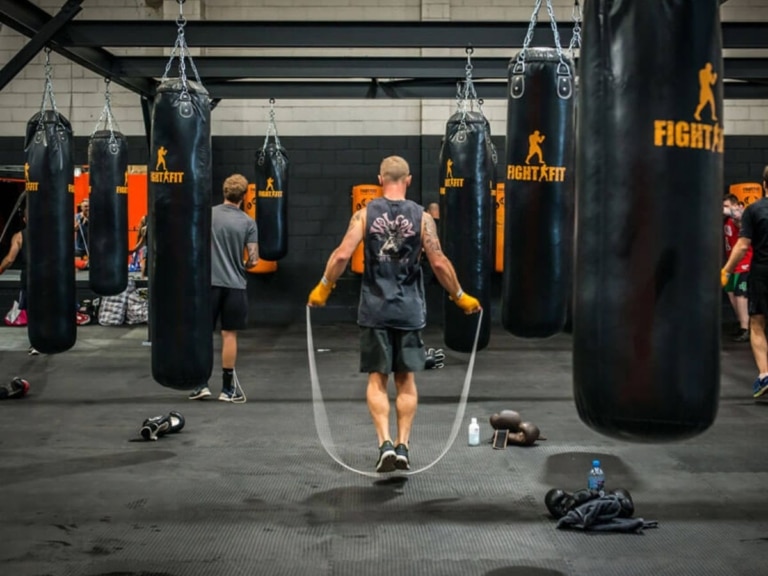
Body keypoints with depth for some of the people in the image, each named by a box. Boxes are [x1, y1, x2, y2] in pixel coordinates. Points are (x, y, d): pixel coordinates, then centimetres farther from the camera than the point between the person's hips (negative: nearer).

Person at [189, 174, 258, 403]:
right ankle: (228, 388, 9)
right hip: (234, 284, -1)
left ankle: (201, 383, 6)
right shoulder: (248, 222, -3)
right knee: (229, 334, 5)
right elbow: (253, 258, -4)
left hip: (208, 282, 1)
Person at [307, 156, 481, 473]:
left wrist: (323, 288, 5)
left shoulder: (365, 214, -2)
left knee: (377, 378, 7)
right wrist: (460, 296, 7)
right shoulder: (421, 217, -2)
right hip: (409, 310, 1)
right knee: (405, 379, 12)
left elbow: (342, 255, -9)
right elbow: (439, 262, -6)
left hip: (374, 309, 0)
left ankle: (385, 443, -7)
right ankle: (403, 446, 12)